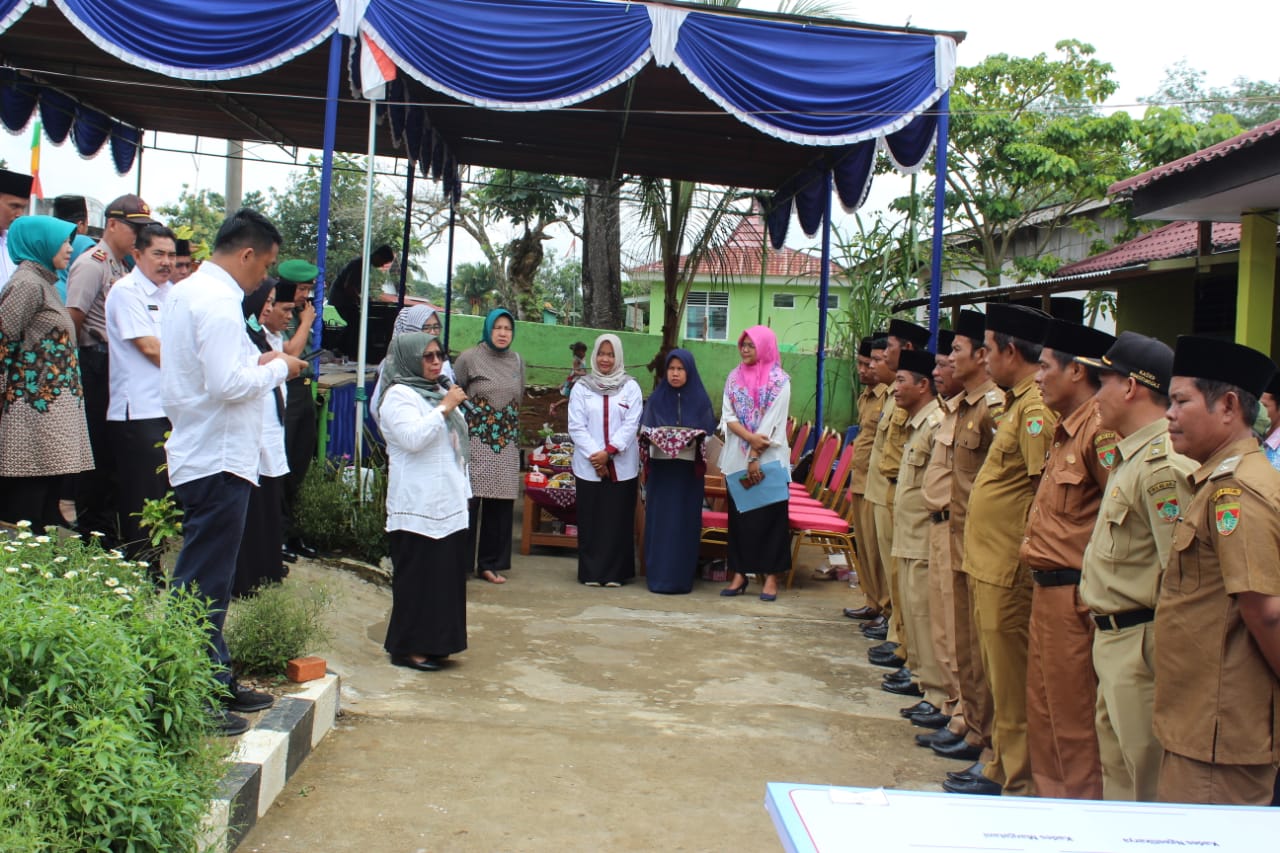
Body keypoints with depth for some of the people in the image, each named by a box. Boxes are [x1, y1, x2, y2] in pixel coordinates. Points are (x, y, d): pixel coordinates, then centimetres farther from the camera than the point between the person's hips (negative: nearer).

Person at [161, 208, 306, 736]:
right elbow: (227, 384, -24)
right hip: (218, 460, -11)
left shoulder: (187, 292, 15)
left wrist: (255, 363, 11)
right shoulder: (217, 302, -17)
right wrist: (276, 370, -9)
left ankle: (216, 683, 27)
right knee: (204, 586, -4)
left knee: (208, 582, 16)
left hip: (199, 455, 11)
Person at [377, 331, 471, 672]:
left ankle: (433, 643, 17)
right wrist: (444, 408, -18)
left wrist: (463, 489, 24)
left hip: (448, 503, 9)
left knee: (445, 575, 9)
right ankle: (407, 647, 2)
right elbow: (412, 438, -24)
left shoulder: (436, 393, 21)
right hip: (417, 506, -9)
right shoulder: (398, 395, -7)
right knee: (417, 577, -6)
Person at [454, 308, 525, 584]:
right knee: (469, 500, -7)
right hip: (476, 441, -4)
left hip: (507, 444, 5)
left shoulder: (517, 362, 11)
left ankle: (490, 563, 15)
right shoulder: (469, 358, -3)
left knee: (501, 504, 5)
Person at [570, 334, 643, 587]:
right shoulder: (581, 387, 7)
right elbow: (576, 426, 0)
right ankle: (591, 573, 9)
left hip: (622, 466, 0)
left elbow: (631, 425, -2)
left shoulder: (630, 387, 6)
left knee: (618, 519, 1)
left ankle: (615, 573, 8)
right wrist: (595, 455, -11)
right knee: (591, 520, 2)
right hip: (588, 466, 0)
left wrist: (609, 451, -13)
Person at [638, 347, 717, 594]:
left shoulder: (700, 400, 4)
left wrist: (694, 438, -18)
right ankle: (657, 575, 7)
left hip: (688, 471, -1)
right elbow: (644, 431, 3)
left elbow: (708, 435, 1)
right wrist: (655, 435, -18)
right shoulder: (656, 399, 6)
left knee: (685, 522, 1)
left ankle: (682, 578, 7)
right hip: (660, 468, 1)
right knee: (659, 521, 1)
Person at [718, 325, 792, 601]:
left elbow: (772, 422, -10)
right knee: (738, 515, 5)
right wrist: (749, 437, -13)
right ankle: (739, 574, 11)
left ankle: (771, 576, 4)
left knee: (769, 516, -1)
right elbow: (728, 416, 4)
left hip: (769, 460, -4)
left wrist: (755, 457, -14)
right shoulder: (734, 377, 9)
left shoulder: (779, 381, -4)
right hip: (737, 458, 4)